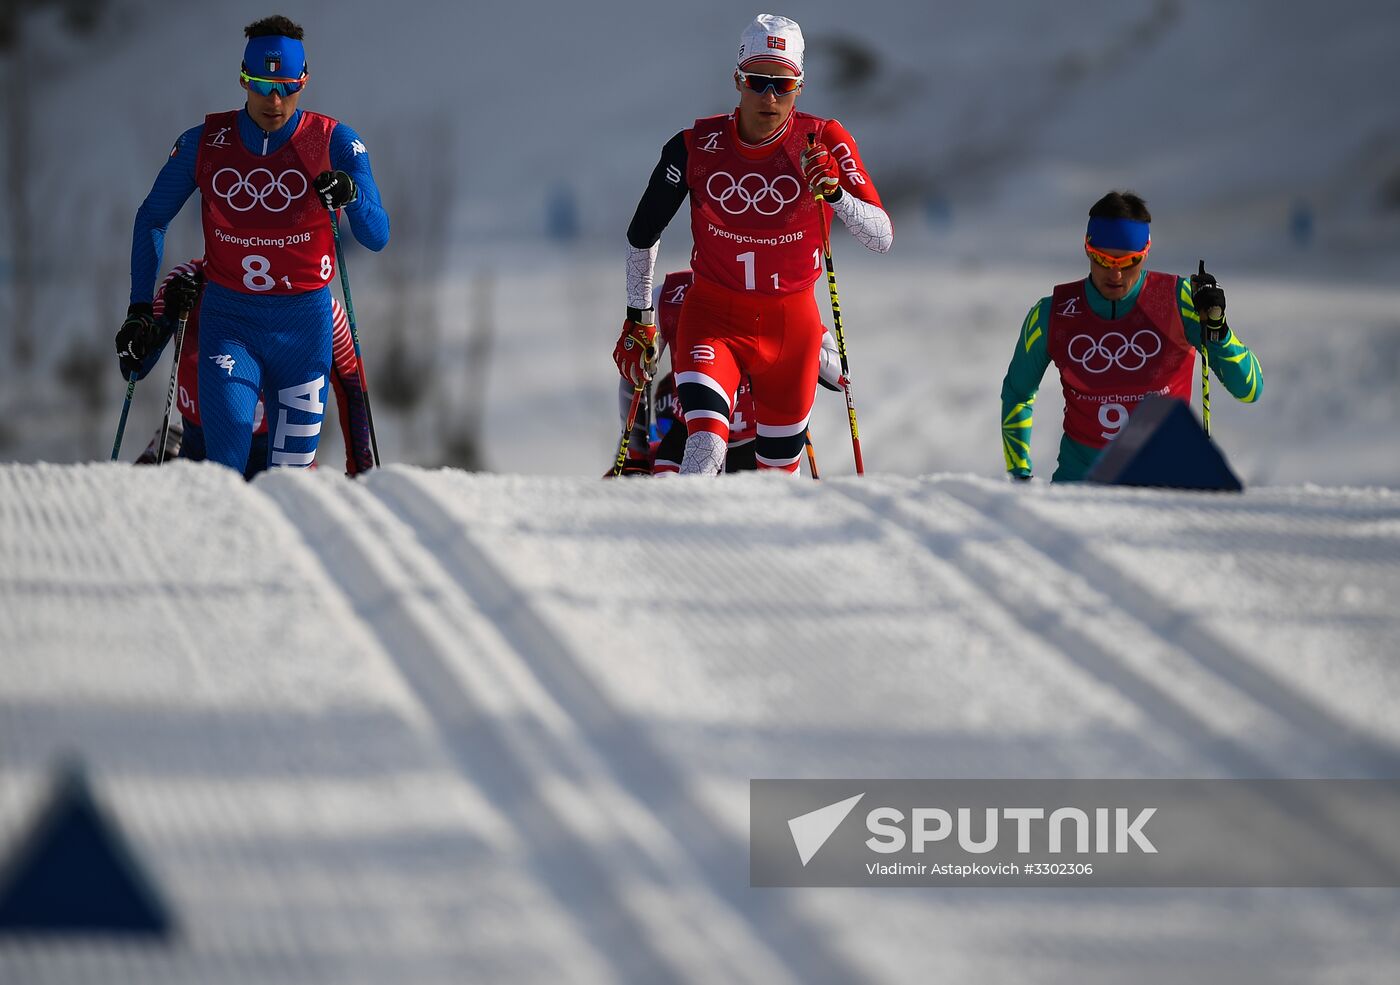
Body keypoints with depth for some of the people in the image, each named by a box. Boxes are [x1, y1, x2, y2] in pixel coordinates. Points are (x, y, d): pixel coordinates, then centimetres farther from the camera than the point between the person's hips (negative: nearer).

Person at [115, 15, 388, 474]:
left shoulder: (334, 143, -4)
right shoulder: (204, 143, -1)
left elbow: (377, 236, -6)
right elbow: (151, 220, 11)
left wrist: (349, 195, -28)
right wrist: (140, 309, 4)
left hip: (303, 327, 0)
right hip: (228, 324, 0)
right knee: (224, 468, -17)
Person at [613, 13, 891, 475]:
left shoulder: (824, 143, -11)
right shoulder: (697, 147, -10)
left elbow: (882, 238, -17)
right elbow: (642, 233, 6)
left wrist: (834, 194, -34)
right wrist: (637, 320, 8)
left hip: (791, 324, 2)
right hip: (713, 317, -2)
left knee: (779, 465, 12)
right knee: (706, 440, -27)